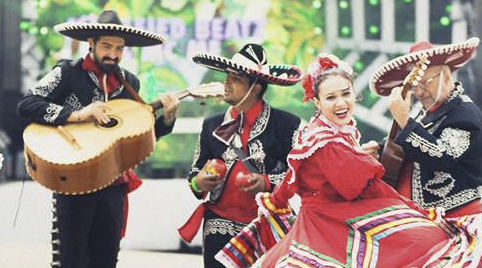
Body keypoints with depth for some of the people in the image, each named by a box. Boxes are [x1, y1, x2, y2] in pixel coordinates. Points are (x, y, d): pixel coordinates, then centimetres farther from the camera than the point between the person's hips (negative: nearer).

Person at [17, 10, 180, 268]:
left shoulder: (129, 82, 12)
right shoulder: (68, 72, -3)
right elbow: (26, 105, -14)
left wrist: (166, 119, 0)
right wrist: (77, 114, -22)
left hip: (113, 184, 5)